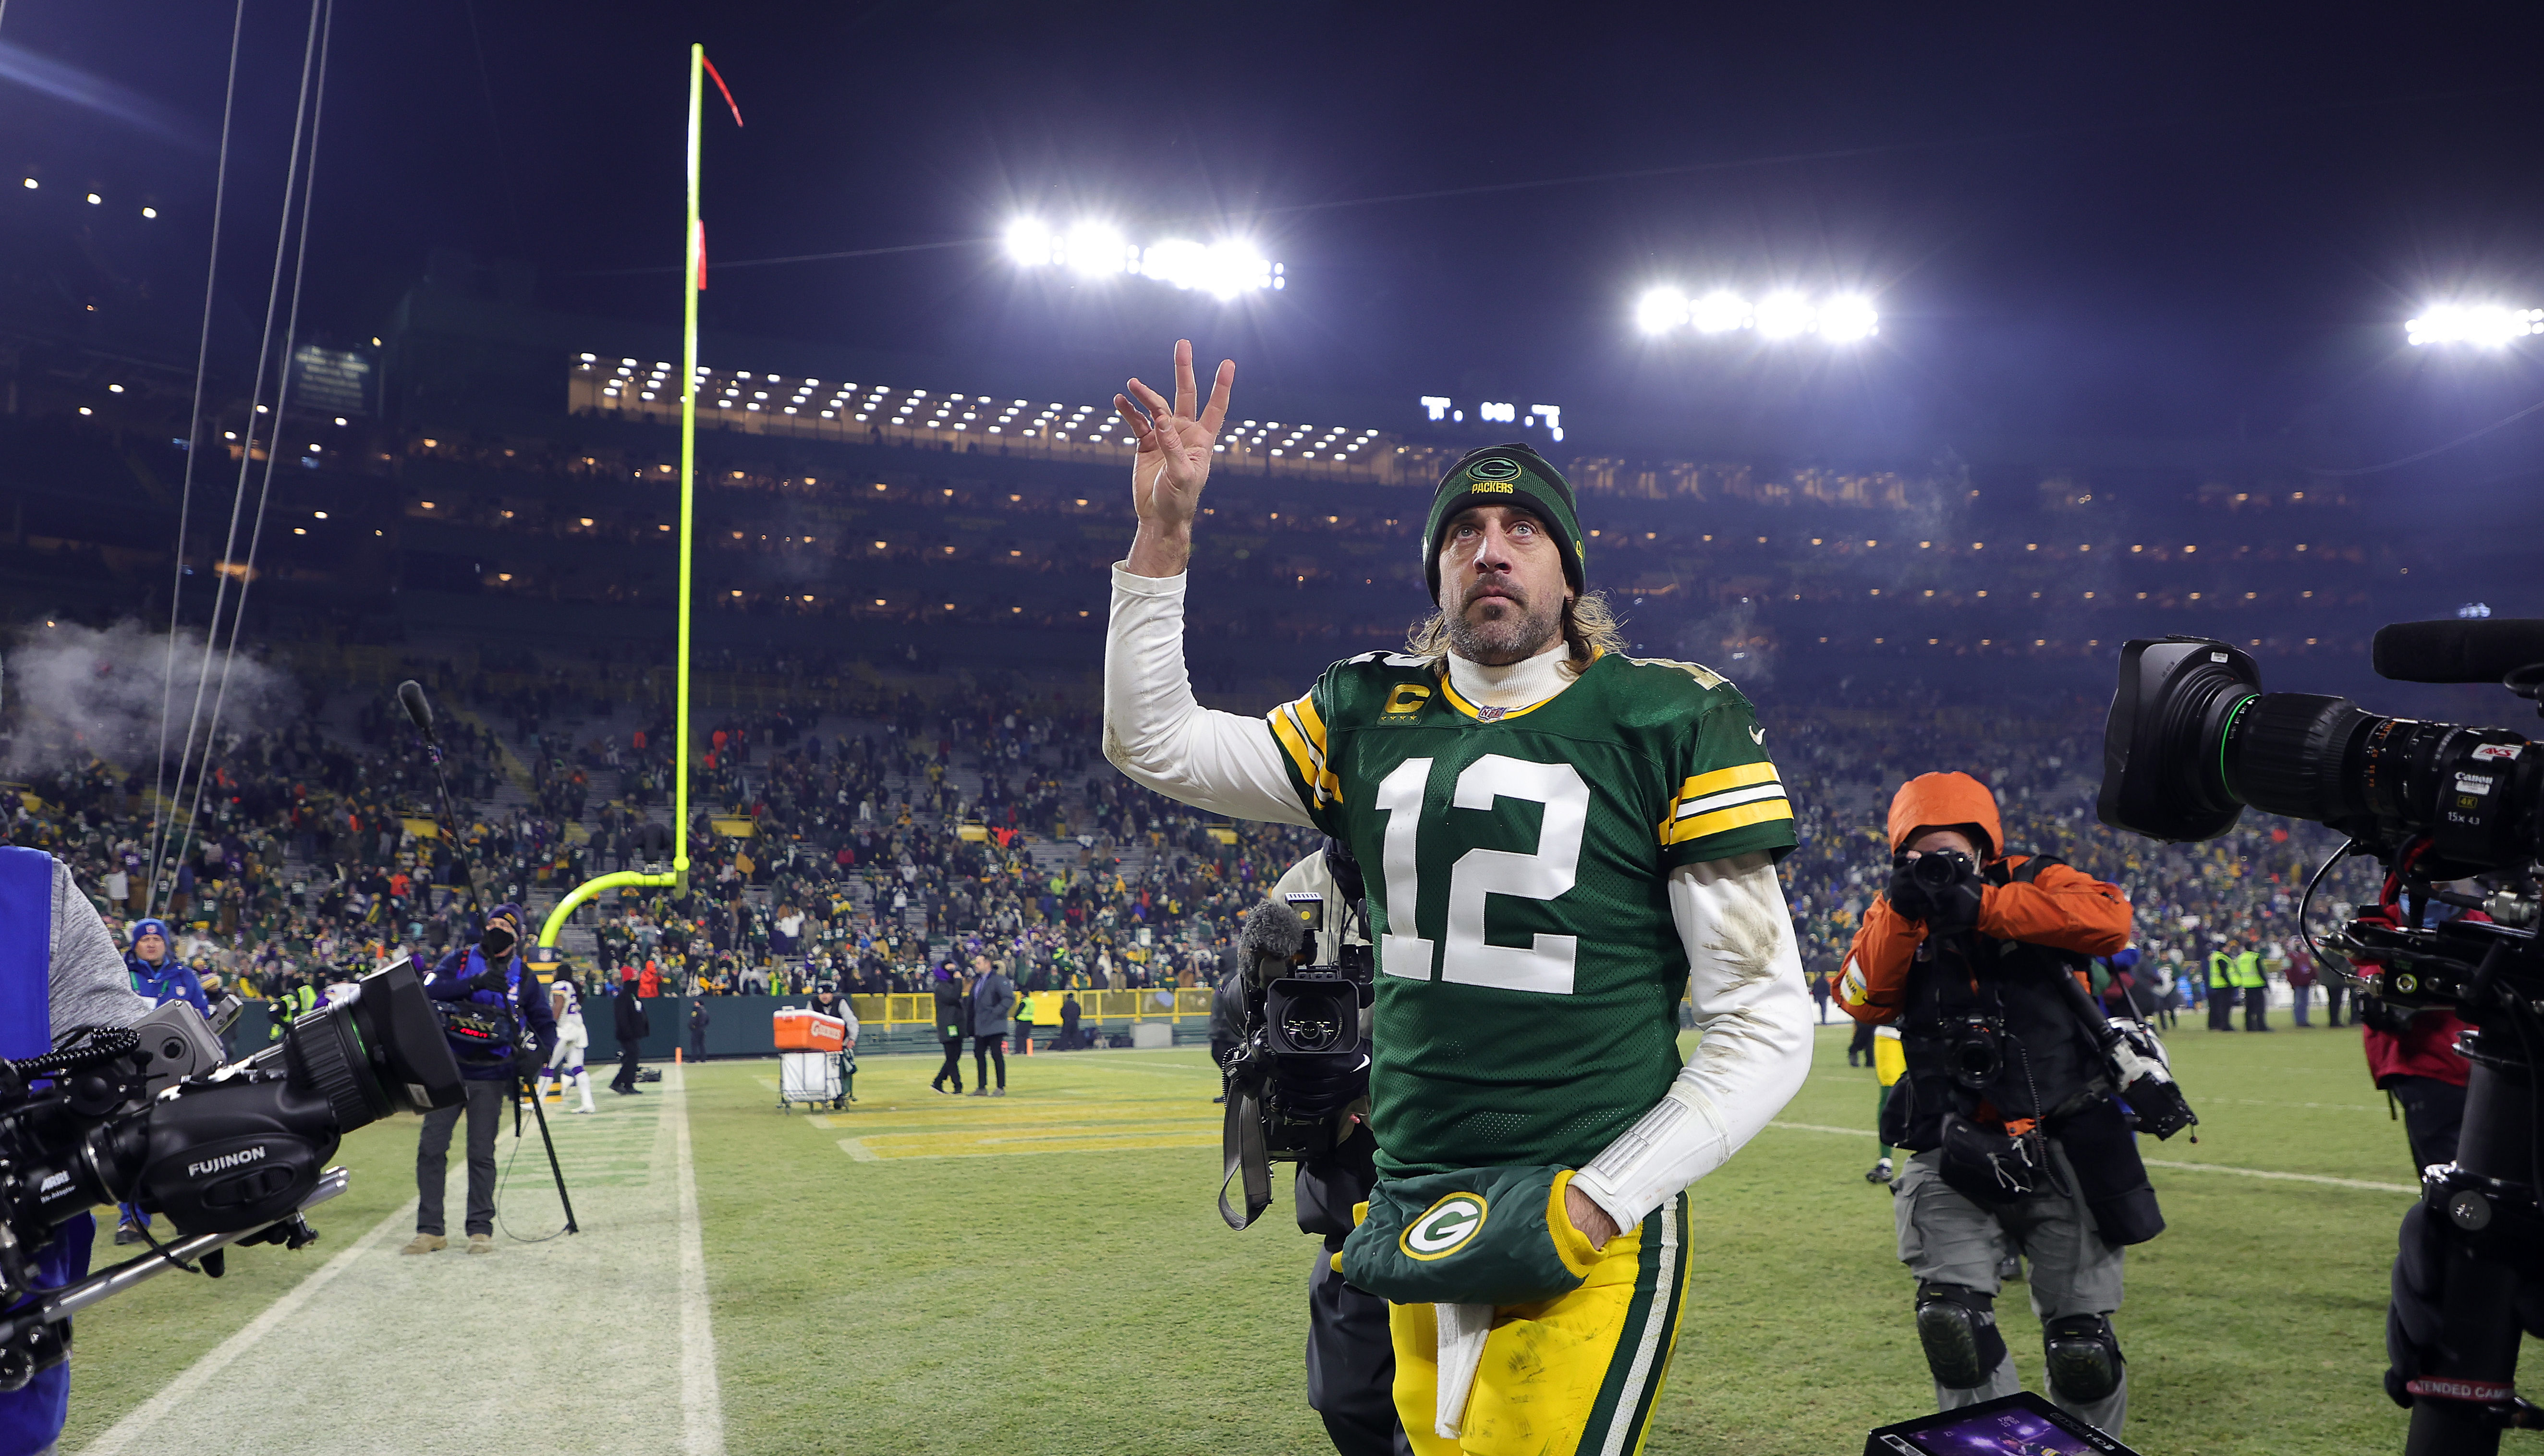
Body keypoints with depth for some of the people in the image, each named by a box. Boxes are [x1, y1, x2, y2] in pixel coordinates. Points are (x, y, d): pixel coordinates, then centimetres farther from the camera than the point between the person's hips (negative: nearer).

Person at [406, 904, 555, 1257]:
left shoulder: (523, 977, 8)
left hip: (490, 1077, 0)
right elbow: (430, 989, -12)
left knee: (481, 1153, -1)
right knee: (431, 1148, -2)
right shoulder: (459, 961, 6)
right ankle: (430, 1230, 6)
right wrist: (474, 982, -24)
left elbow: (545, 1023, 12)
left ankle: (481, 1229, 7)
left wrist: (535, 1050, -8)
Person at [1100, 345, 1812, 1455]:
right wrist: (1162, 531, 4)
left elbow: (1767, 1027, -5)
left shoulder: (1667, 724, -4)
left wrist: (1599, 1201, -12)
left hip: (1580, 1238, -4)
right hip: (1411, 1226, 4)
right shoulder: (1375, 719, 9)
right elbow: (1154, 742, 14)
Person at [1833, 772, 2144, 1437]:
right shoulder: (1895, 914, 10)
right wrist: (1901, 912, -18)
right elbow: (1864, 999, -6)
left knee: (2082, 1349, 4)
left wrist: (1984, 907, -22)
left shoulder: (2035, 883, 4)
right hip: (1955, 1157, 1)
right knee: (1951, 1319, -17)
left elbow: (2109, 920, -17)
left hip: (2061, 1149, -1)